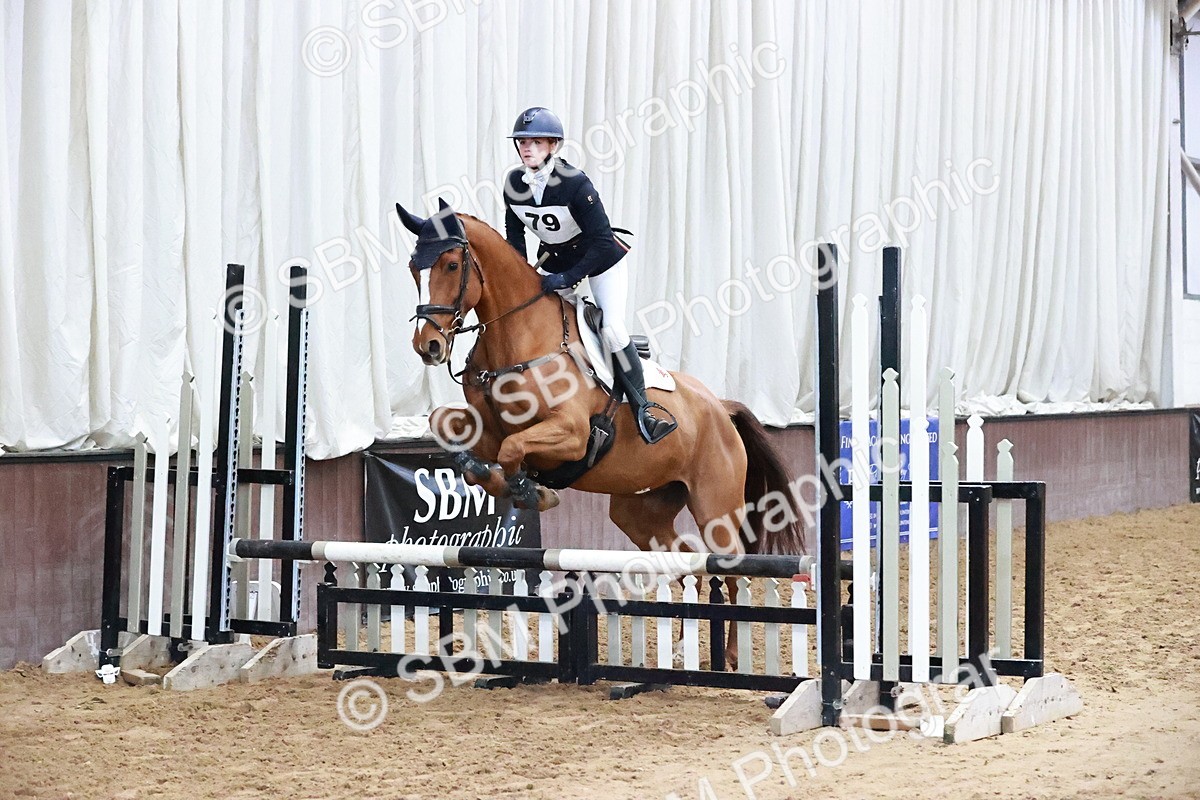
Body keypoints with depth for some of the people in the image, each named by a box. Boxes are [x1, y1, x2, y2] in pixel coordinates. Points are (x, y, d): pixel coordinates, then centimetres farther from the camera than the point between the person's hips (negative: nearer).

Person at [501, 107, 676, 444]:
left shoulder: (575, 183, -28)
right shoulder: (513, 184, -11)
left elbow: (602, 242, -26)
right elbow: (514, 236, 5)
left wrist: (567, 278, -30)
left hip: (602, 259, -6)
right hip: (554, 261, 6)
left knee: (612, 330, -18)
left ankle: (641, 408, -7)